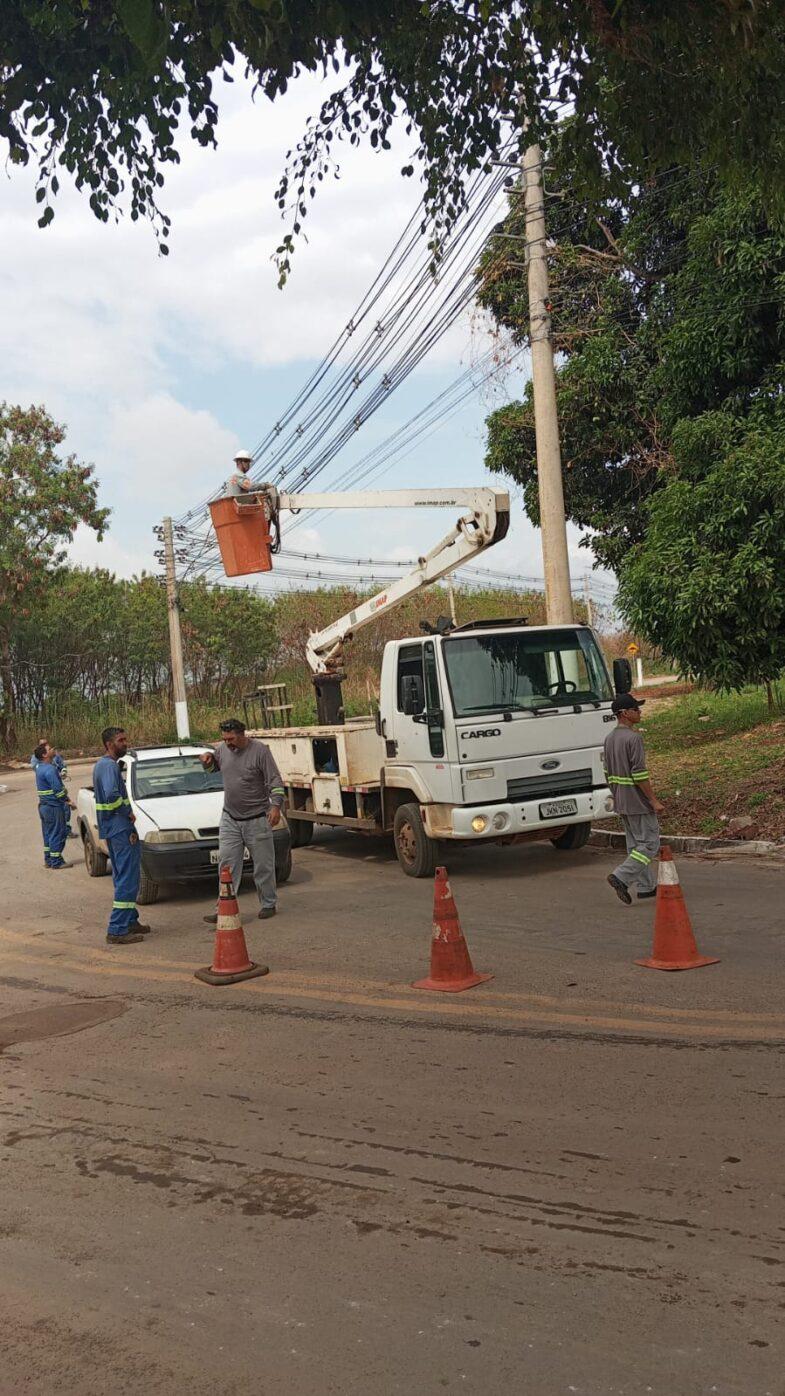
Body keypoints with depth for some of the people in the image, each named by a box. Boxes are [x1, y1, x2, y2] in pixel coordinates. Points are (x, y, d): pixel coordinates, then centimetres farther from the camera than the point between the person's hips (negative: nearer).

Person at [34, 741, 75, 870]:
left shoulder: (40, 766, 7)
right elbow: (58, 789, -21)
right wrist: (68, 801, -11)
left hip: (43, 805, 10)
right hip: (54, 806, -10)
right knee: (58, 834, -2)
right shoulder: (50, 769, -21)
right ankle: (56, 862, 3)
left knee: (48, 834, 16)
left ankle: (48, 860, 23)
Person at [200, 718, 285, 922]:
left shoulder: (260, 750, -13)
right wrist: (208, 758, 2)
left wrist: (276, 806, -24)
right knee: (227, 864, 0)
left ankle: (268, 904, 21)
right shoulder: (222, 749, 3)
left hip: (256, 819, -4)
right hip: (230, 819, 5)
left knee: (263, 865, 6)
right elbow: (212, 766, 25)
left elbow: (275, 781, -12)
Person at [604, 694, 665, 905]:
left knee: (635, 844, 13)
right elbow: (639, 774, -21)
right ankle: (621, 877, -12)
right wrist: (654, 800, -16)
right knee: (649, 844, -3)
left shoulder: (609, 738, 9)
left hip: (621, 802, 9)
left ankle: (647, 886, 19)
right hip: (638, 800, -9)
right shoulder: (633, 738, -18)